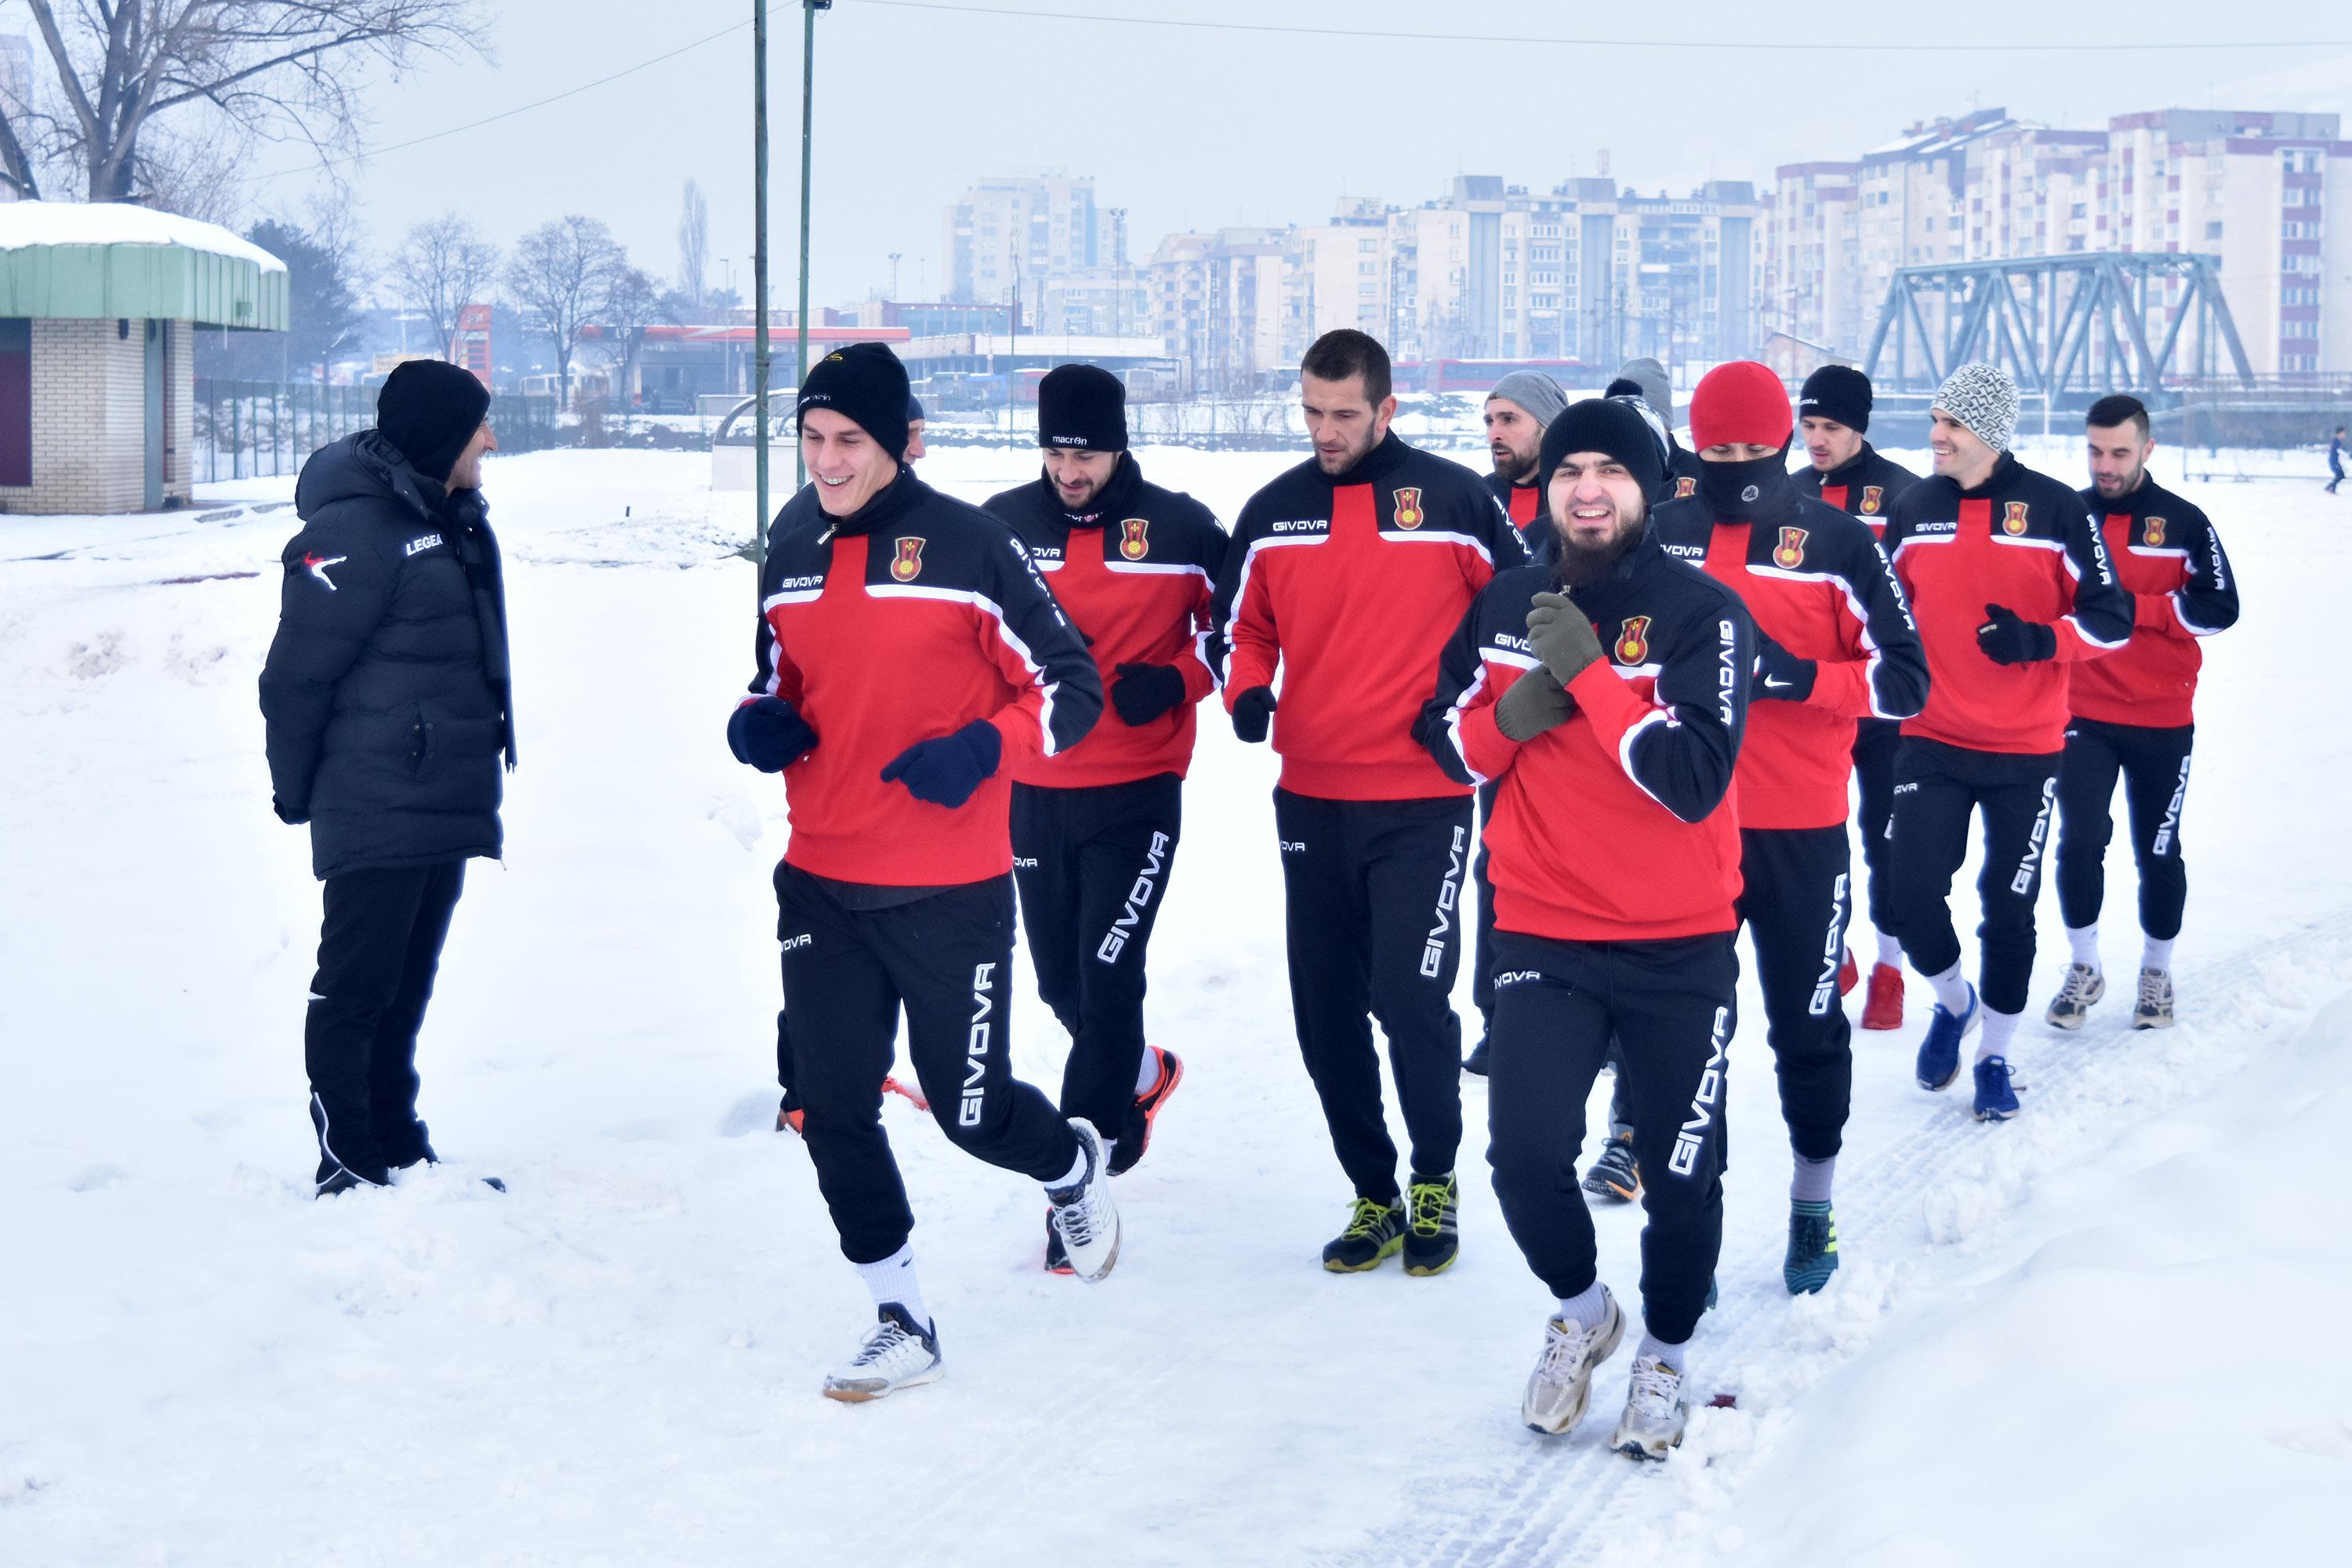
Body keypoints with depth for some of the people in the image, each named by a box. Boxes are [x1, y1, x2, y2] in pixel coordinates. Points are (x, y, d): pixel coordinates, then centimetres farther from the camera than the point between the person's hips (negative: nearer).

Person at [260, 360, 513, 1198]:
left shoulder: (453, 518, 12)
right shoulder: (354, 531, -17)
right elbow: (297, 675, -13)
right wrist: (296, 790, -5)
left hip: (448, 806, 9)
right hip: (375, 814, -9)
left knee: (406, 987, 16)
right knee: (355, 987, -2)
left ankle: (398, 1150, 24)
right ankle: (348, 1166, 4)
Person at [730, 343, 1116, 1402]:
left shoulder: (968, 547, -10)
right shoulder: (791, 551, 6)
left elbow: (1070, 687, -6)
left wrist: (983, 747, -22)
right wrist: (756, 726, -1)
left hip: (951, 894, -5)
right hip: (821, 886, 5)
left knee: (969, 1112, 5)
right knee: (833, 1113, 3)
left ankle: (1073, 1165, 40)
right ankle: (900, 1322, 19)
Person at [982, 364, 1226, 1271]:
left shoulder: (1179, 529, -6)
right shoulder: (1003, 526, 1)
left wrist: (1181, 679, -12)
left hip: (1138, 791, -4)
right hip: (1035, 789, 4)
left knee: (1107, 979, -9)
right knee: (1061, 982, 14)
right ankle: (1141, 1075, 45)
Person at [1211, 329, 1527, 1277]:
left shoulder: (1453, 499, -4)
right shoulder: (1274, 512, 6)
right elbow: (1243, 624, 15)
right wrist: (1246, 691, -4)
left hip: (1423, 800, -4)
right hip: (1310, 799, 4)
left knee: (1411, 997, -11)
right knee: (1327, 1011, 8)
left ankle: (1435, 1179, 12)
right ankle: (1373, 1195, 22)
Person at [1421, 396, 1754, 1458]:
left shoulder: (1703, 612, -11)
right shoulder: (1506, 605, 3)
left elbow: (1693, 780, -21)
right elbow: (1448, 743, 10)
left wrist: (1586, 671, -24)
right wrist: (1513, 716, -11)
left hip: (1681, 948, -2)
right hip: (1544, 935, 2)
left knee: (1682, 1177, 5)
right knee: (1526, 1153, -13)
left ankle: (1665, 1354, 33)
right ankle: (1579, 1310, 19)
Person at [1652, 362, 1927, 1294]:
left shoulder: (1838, 542, -4)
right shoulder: (1658, 538, 4)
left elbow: (1904, 680, -7)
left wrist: (1799, 678, -20)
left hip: (1801, 835, -2)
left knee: (1808, 1026, 8)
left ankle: (1814, 1207, 25)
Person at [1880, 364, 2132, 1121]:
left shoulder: (2056, 510, -8)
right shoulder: (1914, 510, 1)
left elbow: (2111, 618, -5)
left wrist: (2040, 640, -21)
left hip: (2026, 751, -2)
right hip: (1932, 743, 2)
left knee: (2009, 909, 5)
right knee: (1911, 895, -5)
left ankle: (1995, 1055, 23)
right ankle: (1953, 1002, 25)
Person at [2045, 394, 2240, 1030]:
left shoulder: (2183, 521, -3)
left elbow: (2220, 607, -10)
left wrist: (2132, 607, -18)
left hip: (2163, 721, 0)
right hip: (2083, 716, 1)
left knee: (2158, 851, 7)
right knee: (2079, 840, -10)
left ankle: (2157, 972, 27)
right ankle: (2084, 966, 11)